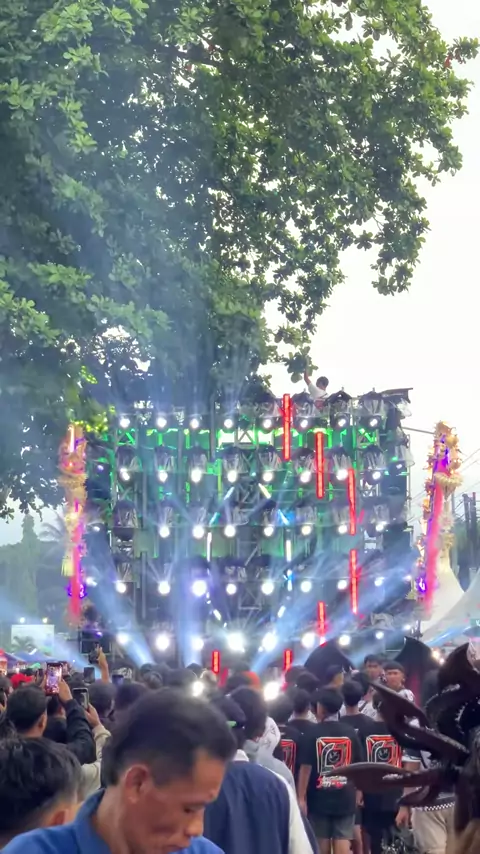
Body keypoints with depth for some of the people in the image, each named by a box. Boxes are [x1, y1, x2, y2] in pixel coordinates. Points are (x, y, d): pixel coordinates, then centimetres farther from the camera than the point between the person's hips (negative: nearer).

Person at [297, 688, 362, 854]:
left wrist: (301, 797, -6)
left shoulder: (313, 733, -8)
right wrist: (357, 791, 22)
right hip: (345, 796, 2)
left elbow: (306, 767, -10)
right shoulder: (350, 732, 2)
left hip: (319, 797, -2)